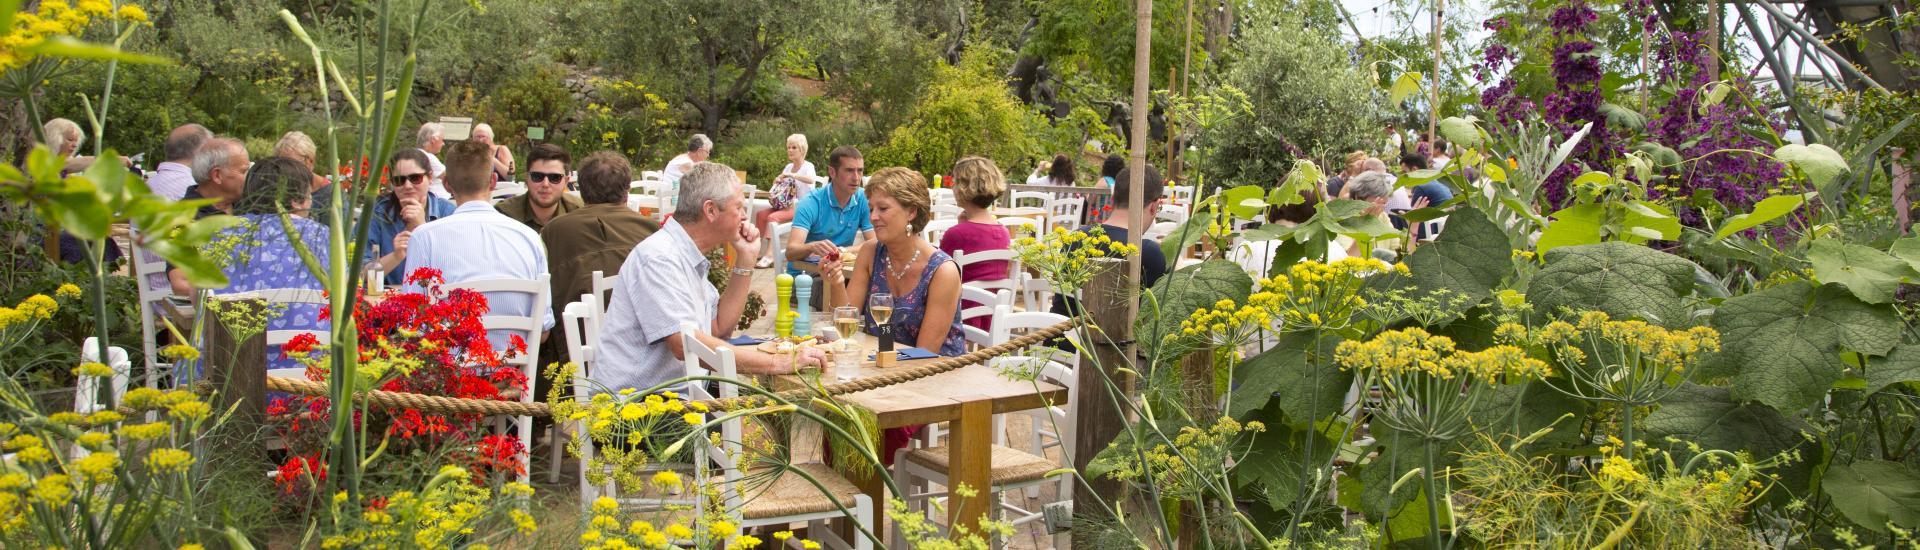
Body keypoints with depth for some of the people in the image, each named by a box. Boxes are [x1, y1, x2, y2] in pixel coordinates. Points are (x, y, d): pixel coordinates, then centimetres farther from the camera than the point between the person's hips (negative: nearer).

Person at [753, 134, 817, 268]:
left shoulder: (808, 166, -7)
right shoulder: (789, 166, 14)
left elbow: (811, 180, -30)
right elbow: (777, 183, 24)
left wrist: (791, 175, -33)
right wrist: (777, 181, 1)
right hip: (786, 205, 8)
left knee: (772, 217, -28)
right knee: (760, 214, -12)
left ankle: (770, 255, -33)